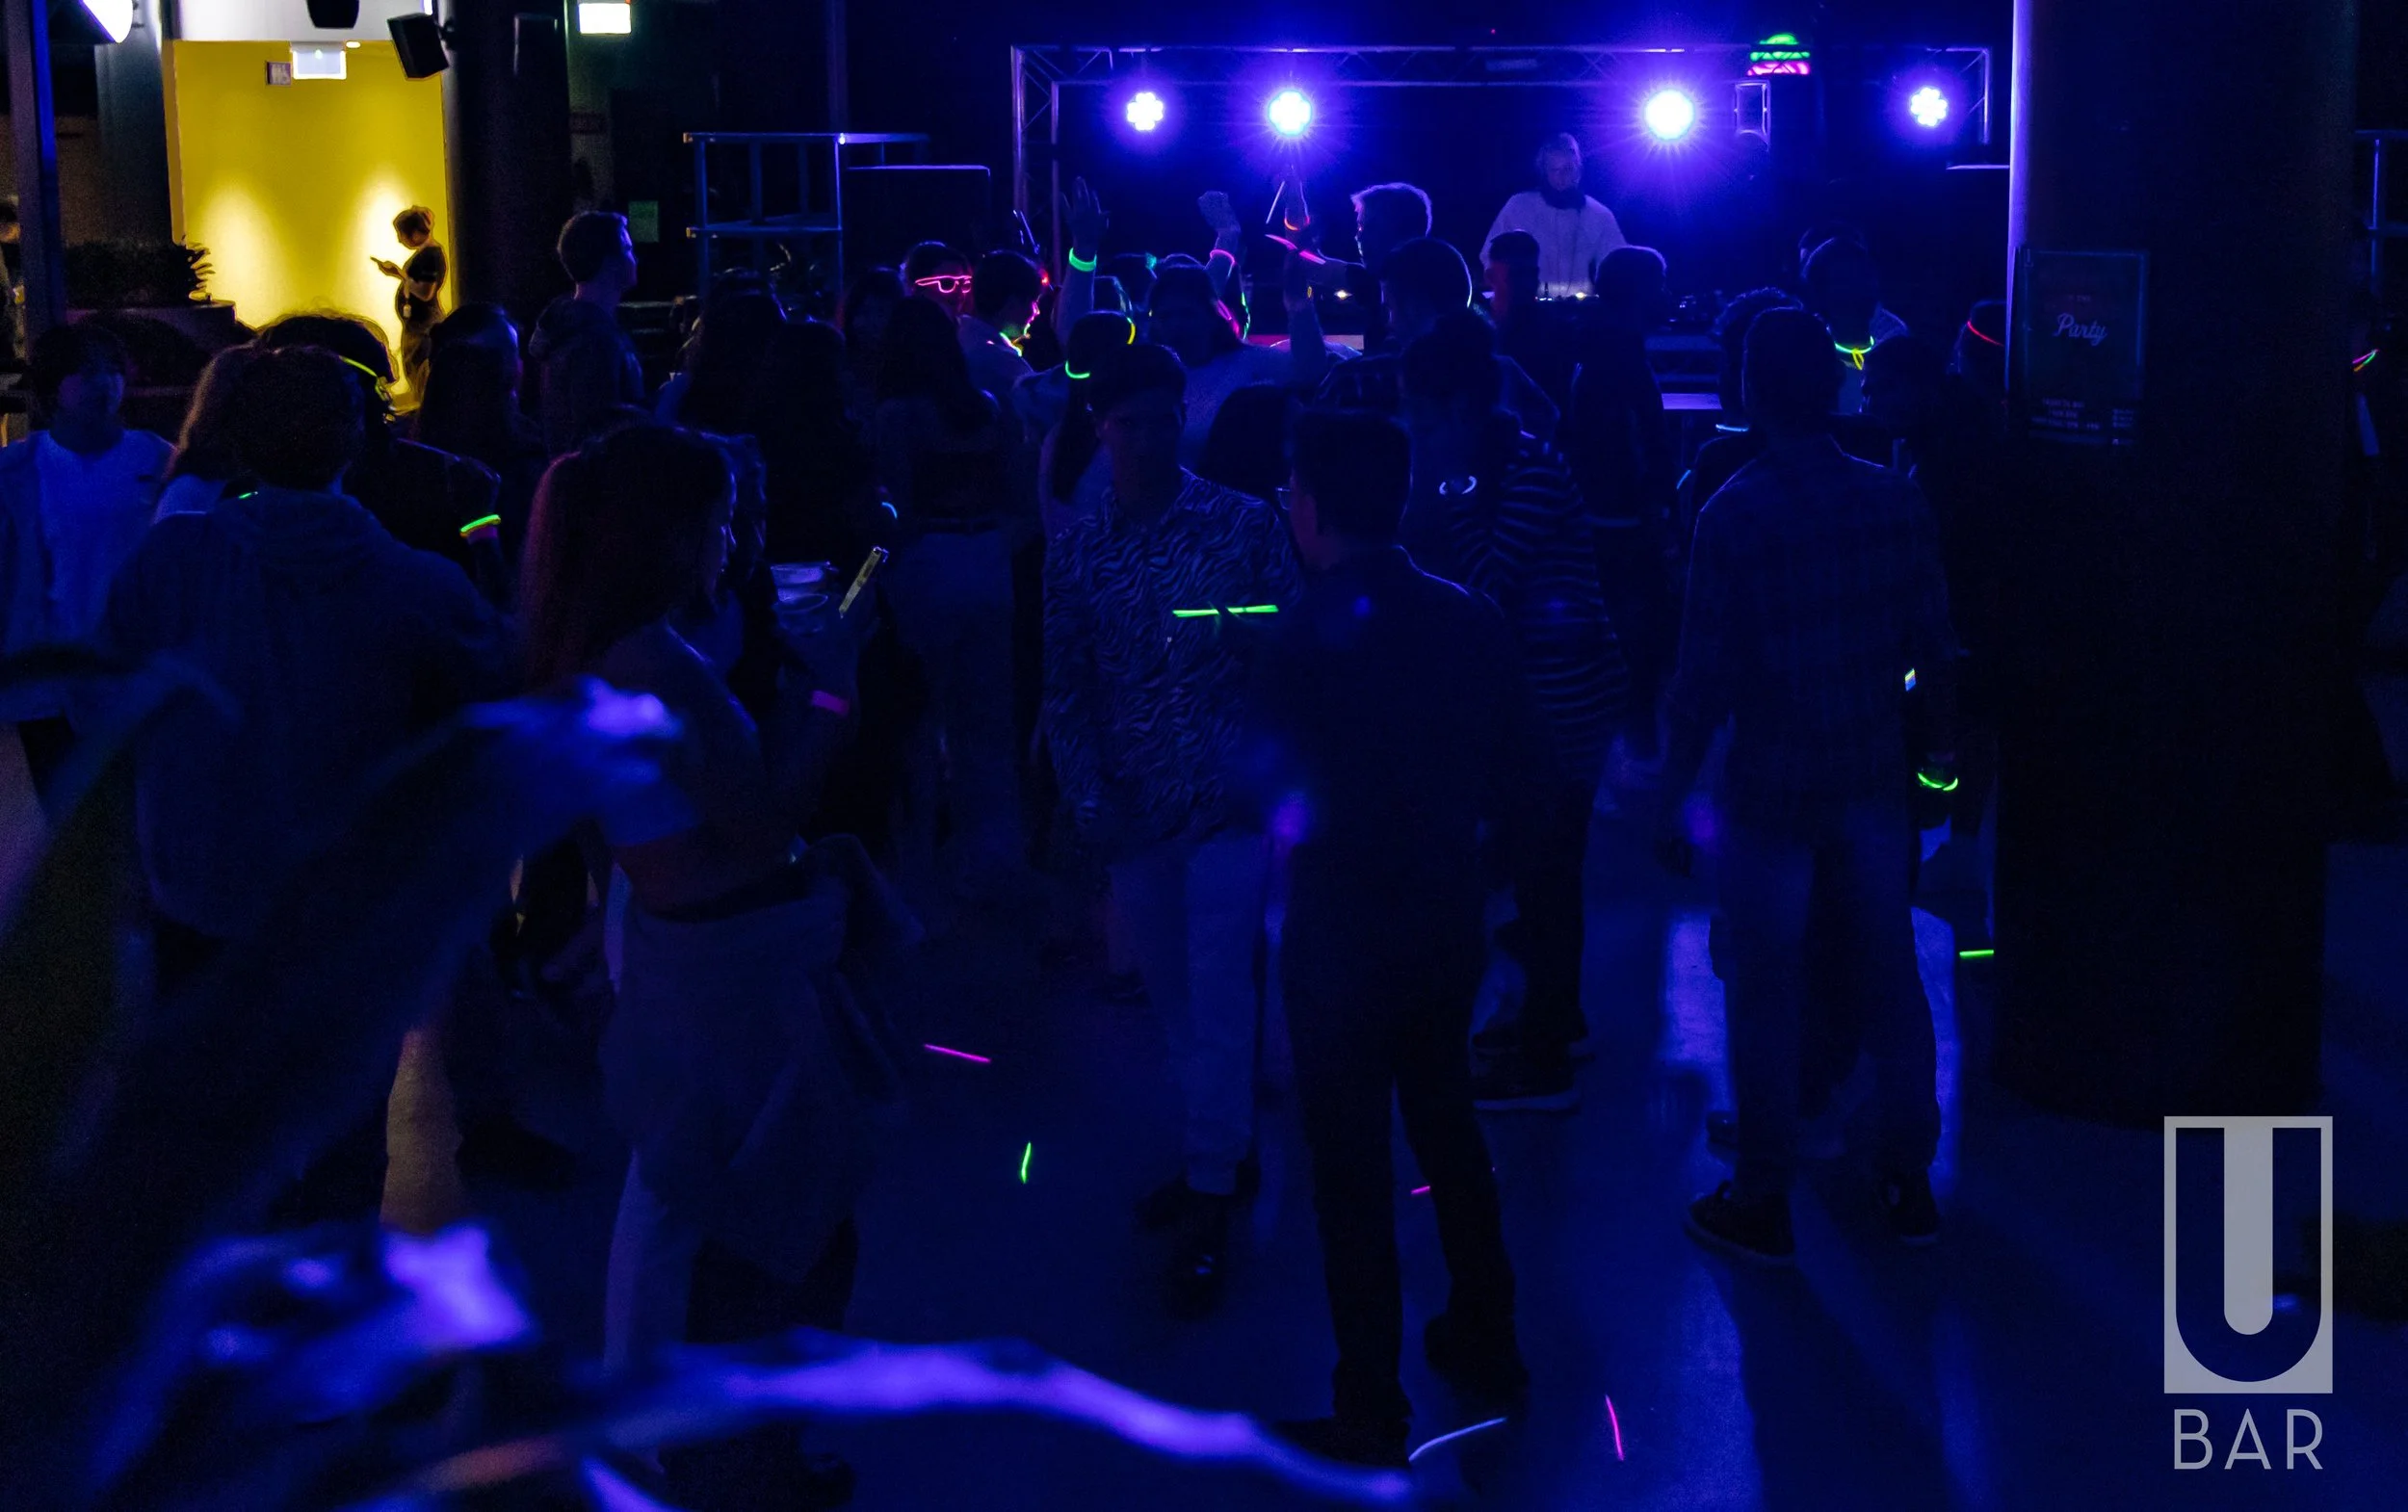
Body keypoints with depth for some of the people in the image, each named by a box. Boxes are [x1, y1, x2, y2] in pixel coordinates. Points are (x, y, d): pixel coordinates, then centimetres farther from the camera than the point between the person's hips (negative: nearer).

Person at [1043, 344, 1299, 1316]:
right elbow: (1065, 690, 6)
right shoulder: (1076, 554, 4)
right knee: (1175, 999, 15)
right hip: (1133, 813, 4)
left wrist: (1241, 639, -21)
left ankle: (1210, 1208, 6)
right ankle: (1220, 1150, 34)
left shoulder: (1246, 526, -4)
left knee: (1219, 1000, -4)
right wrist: (1087, 792, -5)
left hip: (1230, 798, -3)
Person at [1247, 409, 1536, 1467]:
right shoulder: (1467, 618, -4)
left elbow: (1268, 789, -14)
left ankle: (1371, 1418, 14)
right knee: (1447, 1124, 24)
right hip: (1448, 922, 6)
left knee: (1352, 1169, 5)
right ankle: (1486, 1341, 37)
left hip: (1343, 938, -6)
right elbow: (1523, 765, 1)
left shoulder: (1306, 641, -20)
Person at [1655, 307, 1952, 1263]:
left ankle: (1761, 1201, 16)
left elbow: (1705, 680, -15)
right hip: (1873, 780, 4)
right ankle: (1909, 1179, 27)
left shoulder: (1732, 517, -15)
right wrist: (1936, 742, 19)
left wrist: (1671, 799, -7)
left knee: (1766, 996, 6)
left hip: (1771, 788, -4)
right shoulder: (1895, 501, -3)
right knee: (1889, 978, 15)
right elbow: (1933, 644, 3)